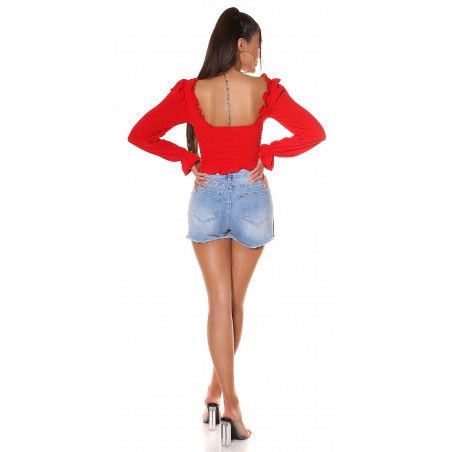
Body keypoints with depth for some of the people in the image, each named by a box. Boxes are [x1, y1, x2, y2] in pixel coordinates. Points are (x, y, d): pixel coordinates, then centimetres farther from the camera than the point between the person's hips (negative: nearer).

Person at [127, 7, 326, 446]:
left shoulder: (191, 92, -7)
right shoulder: (264, 90, -11)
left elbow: (139, 134, -6)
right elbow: (314, 132, -12)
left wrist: (188, 160, -2)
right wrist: (267, 155, -4)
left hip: (208, 196, 0)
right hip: (252, 197, 0)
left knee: (219, 302, 3)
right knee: (235, 301, 15)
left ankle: (228, 403, -7)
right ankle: (216, 389, 30)